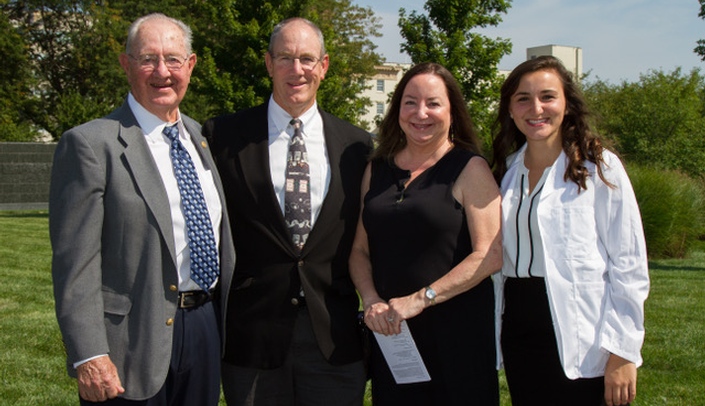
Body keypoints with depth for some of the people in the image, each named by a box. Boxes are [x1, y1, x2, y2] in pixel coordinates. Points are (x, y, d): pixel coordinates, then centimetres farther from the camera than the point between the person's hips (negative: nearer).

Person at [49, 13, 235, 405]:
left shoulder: (201, 137, 10)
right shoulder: (90, 144, -10)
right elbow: (75, 263, -13)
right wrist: (89, 356, -18)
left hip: (206, 330, 6)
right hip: (135, 343, -6)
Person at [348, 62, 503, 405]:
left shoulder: (470, 169, -4)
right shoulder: (376, 170, 9)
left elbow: (491, 254, -12)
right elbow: (360, 250, 10)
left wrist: (420, 299, -16)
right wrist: (371, 301, -8)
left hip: (456, 334, -3)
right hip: (390, 332, 4)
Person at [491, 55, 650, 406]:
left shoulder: (599, 167, -6)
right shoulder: (507, 170, 9)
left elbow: (630, 265, -8)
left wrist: (622, 351, -13)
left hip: (578, 342, -5)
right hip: (519, 334, 5)